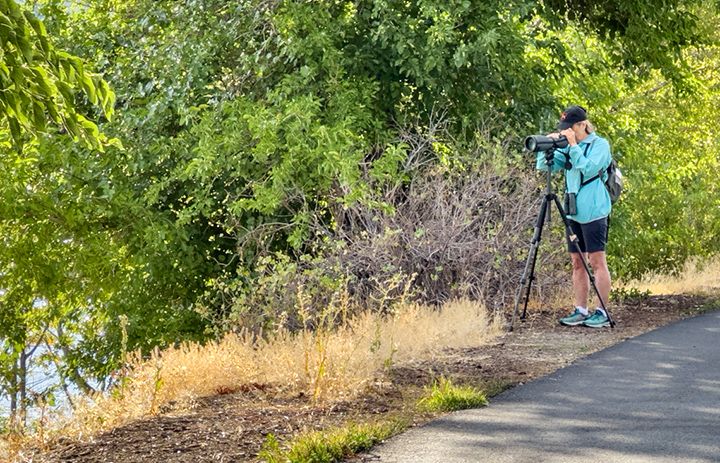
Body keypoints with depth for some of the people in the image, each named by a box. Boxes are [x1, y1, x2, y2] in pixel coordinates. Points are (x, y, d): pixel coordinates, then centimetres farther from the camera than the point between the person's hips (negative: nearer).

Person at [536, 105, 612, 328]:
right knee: (577, 263, 8)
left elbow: (589, 168, -19)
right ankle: (580, 311, 12)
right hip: (573, 212, 7)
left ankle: (602, 312, -3)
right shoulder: (568, 148, 13)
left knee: (597, 262, -6)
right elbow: (544, 166, 9)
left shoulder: (600, 144, -5)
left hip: (593, 211, -7)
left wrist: (573, 146, -19)